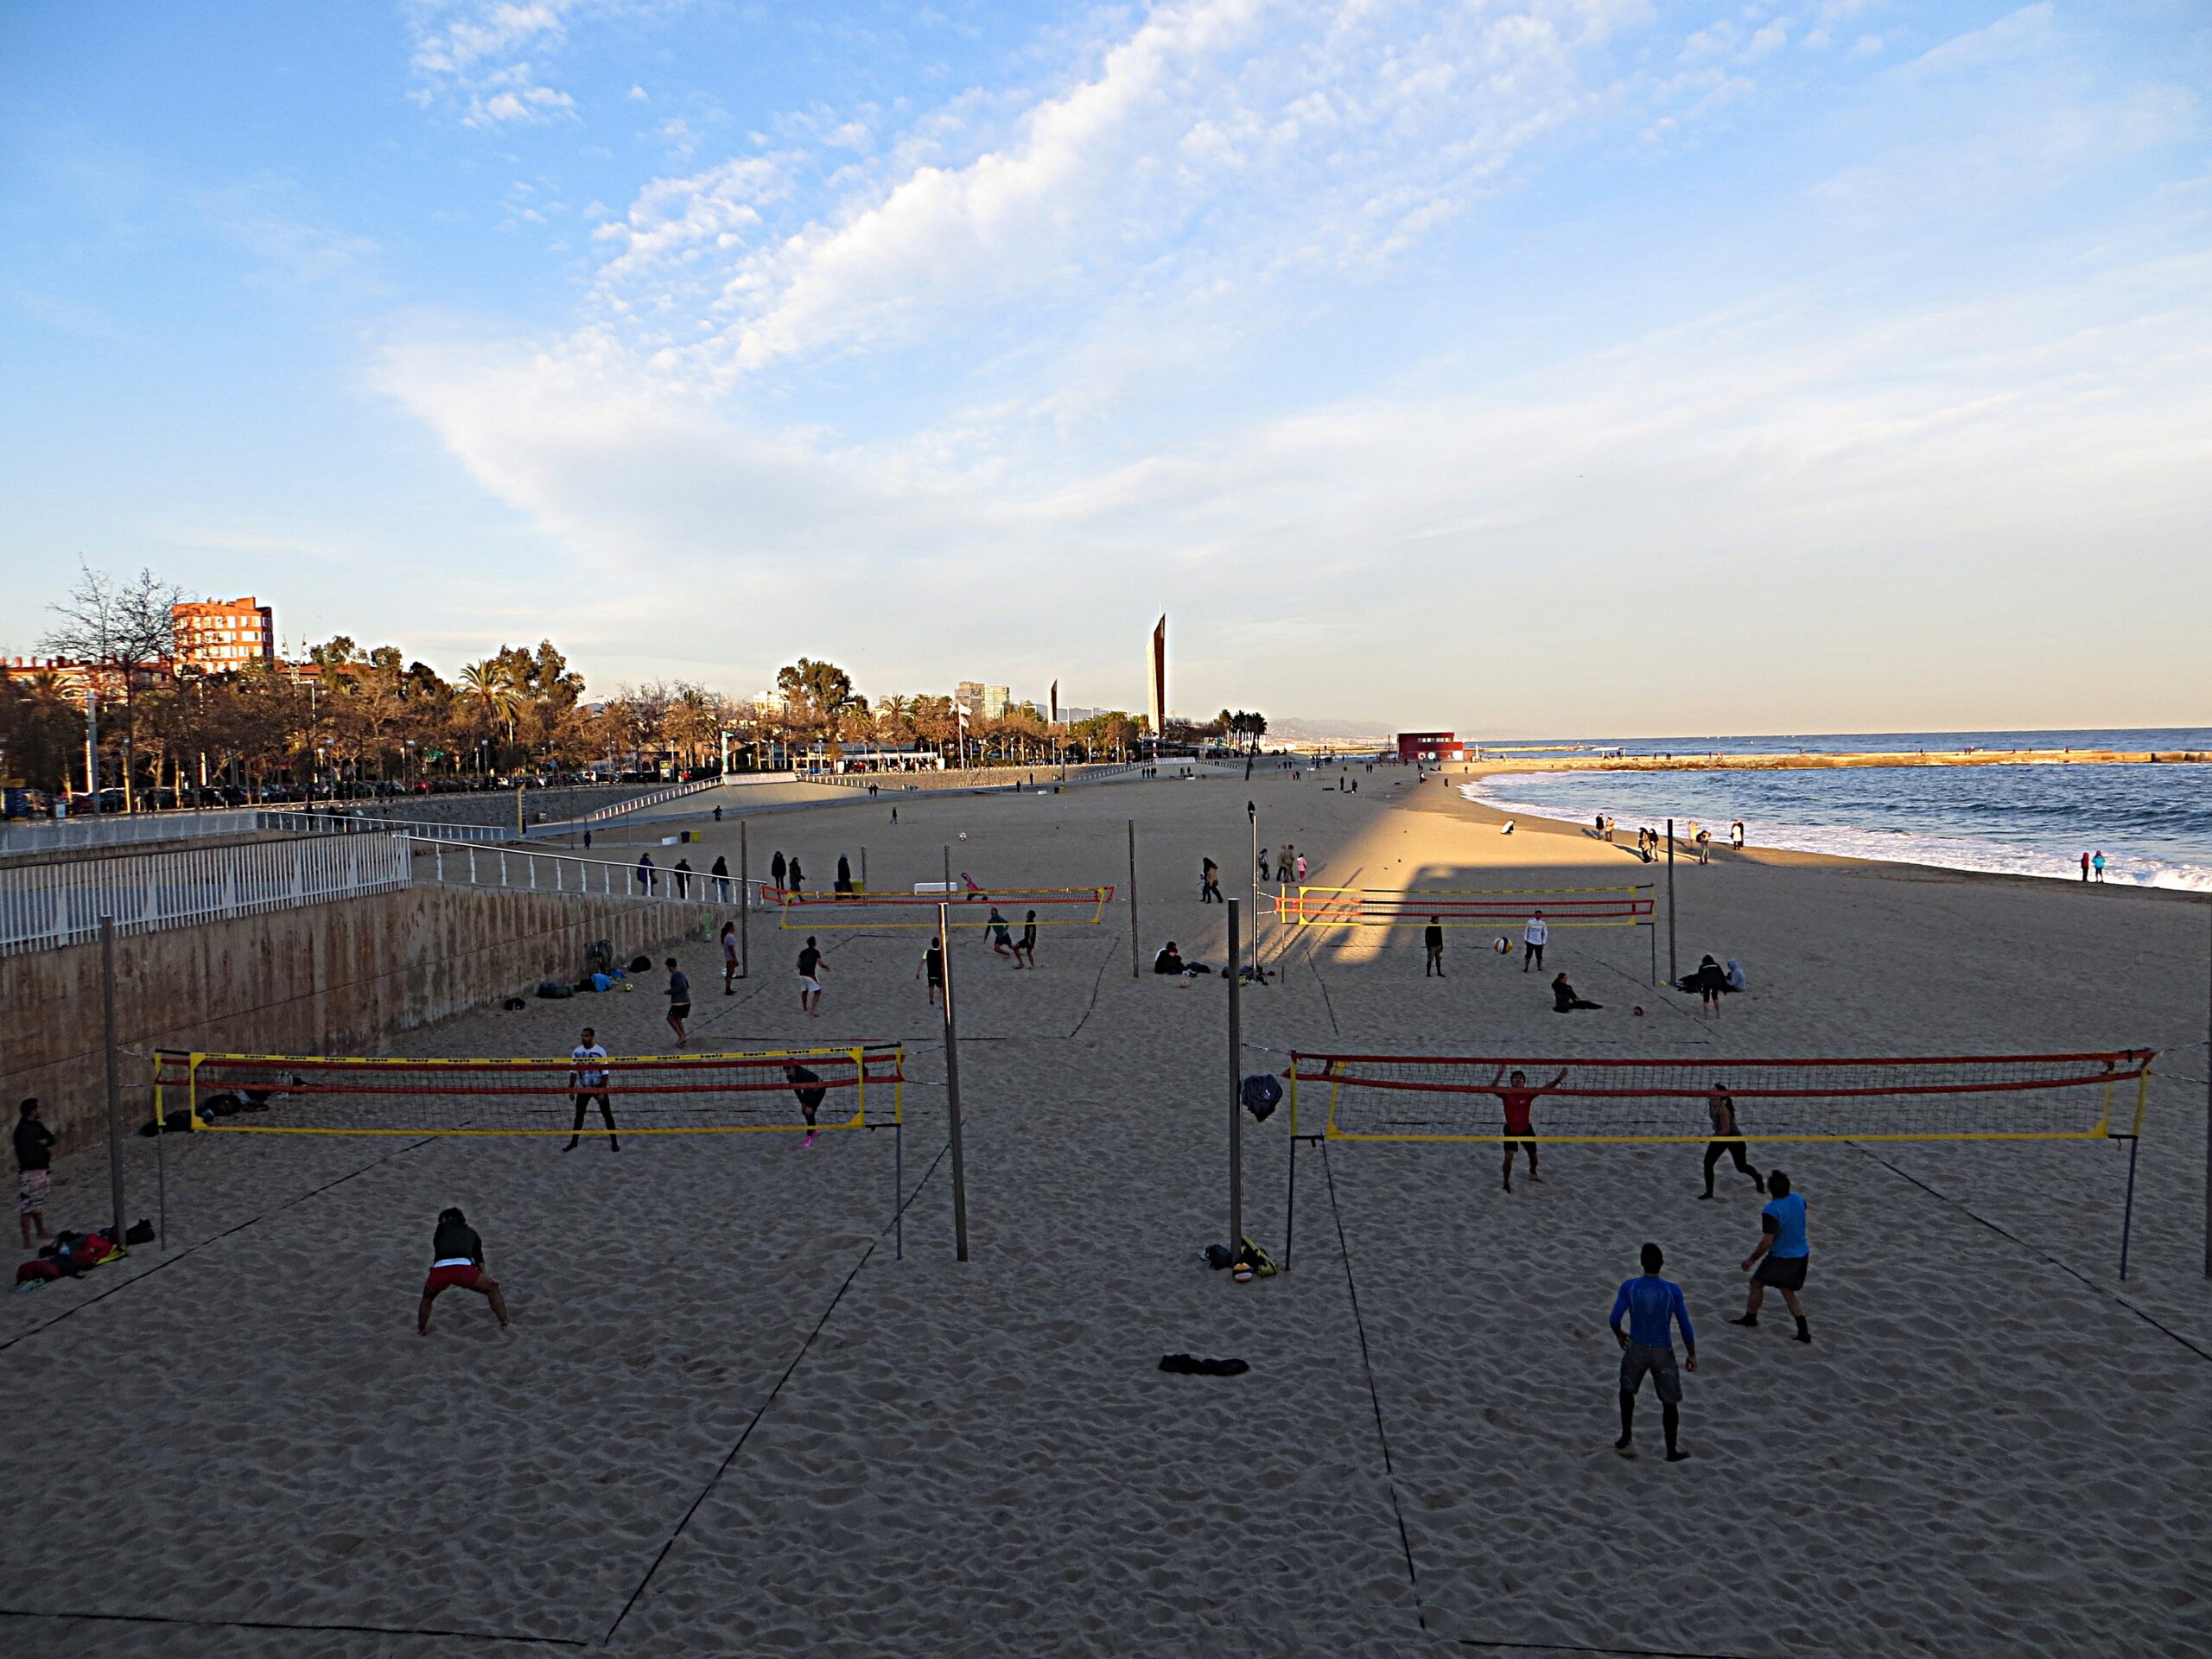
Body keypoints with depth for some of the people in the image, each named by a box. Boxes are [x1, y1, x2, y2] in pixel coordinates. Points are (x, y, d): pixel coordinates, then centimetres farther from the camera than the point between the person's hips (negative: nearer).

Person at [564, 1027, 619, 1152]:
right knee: (579, 1115, 10)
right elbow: (573, 1072, 4)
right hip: (583, 1088, 3)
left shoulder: (600, 1051, -14)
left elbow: (605, 1073, -11)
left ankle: (614, 1143, 8)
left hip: (598, 1087, -3)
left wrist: (602, 1091, -14)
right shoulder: (577, 1052, -5)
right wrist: (571, 1089, 2)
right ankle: (574, 1142, 23)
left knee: (607, 1115, 0)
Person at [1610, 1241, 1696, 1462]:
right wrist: (1691, 1354, 6)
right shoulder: (1673, 1290, -13)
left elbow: (1614, 1320, -10)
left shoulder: (1629, 1287, -12)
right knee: (1670, 1401, 16)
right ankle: (1672, 1451, 24)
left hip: (1636, 1349, 1)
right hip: (1663, 1353, -1)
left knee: (1627, 1390, 25)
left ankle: (1626, 1439, 23)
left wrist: (1619, 1335, 12)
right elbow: (1685, 1327, -8)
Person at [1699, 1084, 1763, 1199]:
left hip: (1734, 1138, -7)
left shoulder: (1723, 1109, -35)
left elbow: (1725, 1130, -33)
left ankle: (1759, 1179, 45)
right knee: (1708, 1163, -3)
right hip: (1720, 1137, 7)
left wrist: (1709, 1138, -32)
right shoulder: (1710, 1104, -14)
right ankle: (1709, 1191, 9)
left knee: (1741, 1167, 13)